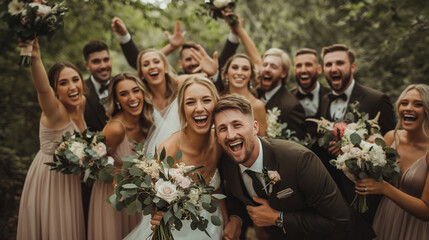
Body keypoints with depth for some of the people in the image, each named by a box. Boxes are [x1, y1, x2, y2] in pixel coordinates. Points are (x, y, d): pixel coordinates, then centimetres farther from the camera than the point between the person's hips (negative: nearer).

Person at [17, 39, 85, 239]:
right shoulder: (55, 111, -26)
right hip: (48, 179, -6)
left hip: (70, 180, 7)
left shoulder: (82, 103, -6)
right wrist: (35, 57, -66)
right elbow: (42, 89, -50)